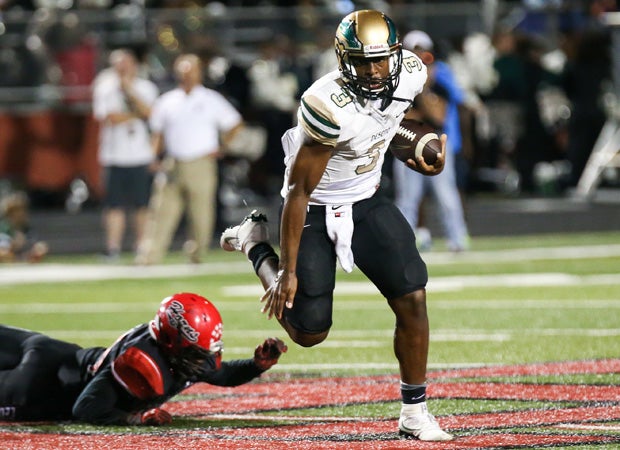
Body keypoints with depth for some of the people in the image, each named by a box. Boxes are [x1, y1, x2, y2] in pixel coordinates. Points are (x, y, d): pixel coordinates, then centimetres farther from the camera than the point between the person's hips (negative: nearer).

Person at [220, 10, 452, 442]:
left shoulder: (410, 74, -15)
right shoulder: (331, 106, -33)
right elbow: (299, 191, -25)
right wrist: (288, 271, -23)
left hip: (367, 202, 5)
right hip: (315, 211, -5)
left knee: (412, 299, -7)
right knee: (309, 332, 2)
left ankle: (415, 412, 7)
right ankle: (256, 243, 25)